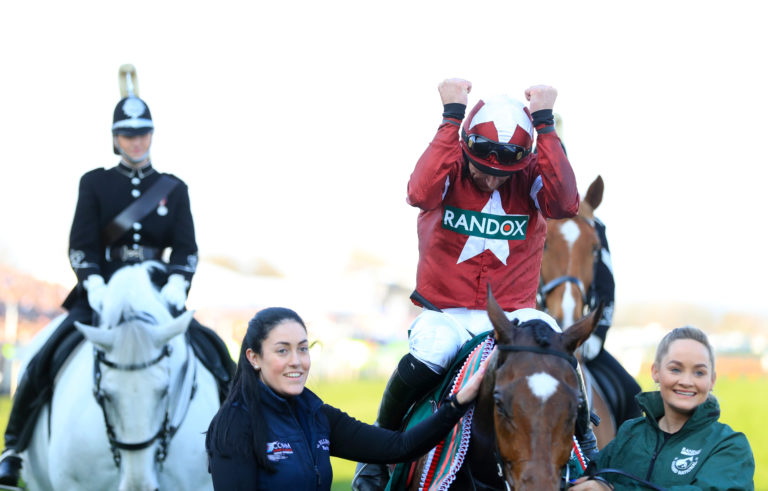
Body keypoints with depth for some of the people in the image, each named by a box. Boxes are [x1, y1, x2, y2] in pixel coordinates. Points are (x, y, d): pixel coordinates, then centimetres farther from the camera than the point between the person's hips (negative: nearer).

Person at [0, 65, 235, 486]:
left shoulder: (174, 189, 10)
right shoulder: (94, 184, 6)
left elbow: (186, 248, 4)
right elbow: (81, 245, -1)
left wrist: (176, 283, -17)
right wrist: (94, 284, -20)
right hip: (101, 293, -1)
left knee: (217, 359, -17)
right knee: (46, 359, -21)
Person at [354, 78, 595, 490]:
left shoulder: (530, 179, -2)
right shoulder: (449, 172, -5)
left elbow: (565, 203, -24)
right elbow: (420, 193, -29)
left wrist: (545, 124, -22)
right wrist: (452, 118, -25)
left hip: (513, 313, 1)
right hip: (446, 311, -1)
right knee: (429, 354, -33)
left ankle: (583, 439, 7)